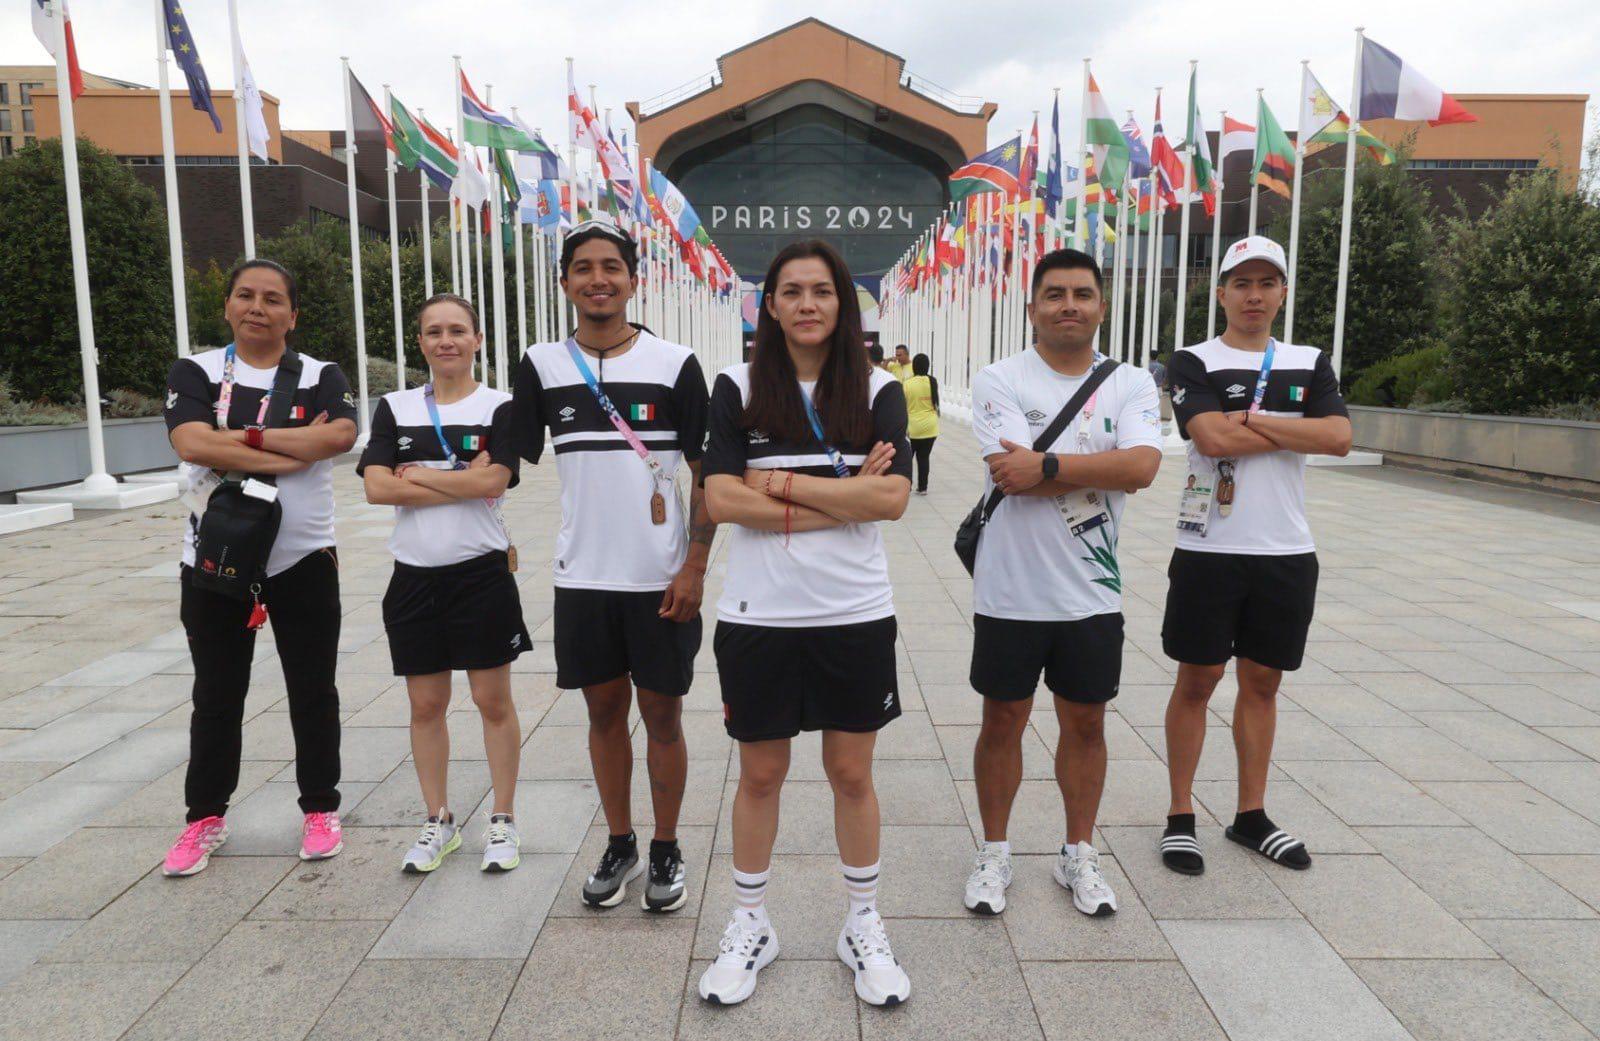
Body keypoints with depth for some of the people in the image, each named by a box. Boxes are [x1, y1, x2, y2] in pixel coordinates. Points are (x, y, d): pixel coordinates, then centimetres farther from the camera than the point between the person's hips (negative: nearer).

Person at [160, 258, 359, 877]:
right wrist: (296, 452, -18)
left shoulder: (321, 377, 3)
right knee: (216, 696, 11)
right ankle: (206, 817, 28)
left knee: (313, 692, 9)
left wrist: (247, 437, -17)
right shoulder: (196, 373, 1)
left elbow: (340, 436, -18)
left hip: (304, 561, 0)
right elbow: (192, 443, -18)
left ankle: (320, 809, 24)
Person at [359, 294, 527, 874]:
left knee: (493, 700, 5)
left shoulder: (498, 408, -1)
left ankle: (503, 820, 19)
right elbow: (376, 488, -5)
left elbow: (492, 482, -17)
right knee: (425, 703, 11)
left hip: (481, 572, -3)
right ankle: (438, 822, 26)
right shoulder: (396, 408, 7)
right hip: (414, 575, 3)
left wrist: (415, 475, -8)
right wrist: (461, 484, -12)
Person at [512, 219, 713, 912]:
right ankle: (619, 846, 29)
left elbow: (707, 473, -3)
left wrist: (695, 568, -9)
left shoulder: (675, 364, -4)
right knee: (604, 710, 12)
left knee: (661, 713, 7)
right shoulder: (542, 366, 3)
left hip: (661, 578, -2)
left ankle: (666, 852, 24)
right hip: (582, 575, 2)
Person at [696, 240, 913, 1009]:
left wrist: (782, 485, -15)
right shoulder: (738, 388, 0)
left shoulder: (877, 392, 2)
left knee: (852, 774, 13)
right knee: (760, 775, 13)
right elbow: (721, 499, -12)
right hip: (759, 618, 0)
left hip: (856, 616, 1)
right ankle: (749, 927, 32)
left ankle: (864, 929, 32)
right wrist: (845, 498, -14)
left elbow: (893, 497, -12)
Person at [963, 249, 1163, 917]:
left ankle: (1079, 854, 34)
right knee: (1003, 722, 11)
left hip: (1092, 594, 3)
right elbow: (1014, 478, -20)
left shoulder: (1131, 385, 2)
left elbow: (1142, 466, -17)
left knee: (1086, 723, 14)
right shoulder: (1000, 380, -6)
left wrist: (1048, 466, -21)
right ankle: (994, 853, 29)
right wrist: (1100, 471, -14)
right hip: (1011, 591, -2)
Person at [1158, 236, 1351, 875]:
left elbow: (1340, 437, -6)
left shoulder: (1309, 364, 11)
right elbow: (1212, 437, -18)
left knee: (1262, 681, 12)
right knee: (1197, 680, 3)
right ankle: (1180, 817, 14)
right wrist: (1295, 431, -7)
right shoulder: (1195, 362, 0)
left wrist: (1251, 419, -13)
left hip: (1287, 552, 4)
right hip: (1209, 550, -3)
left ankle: (1251, 815, 24)